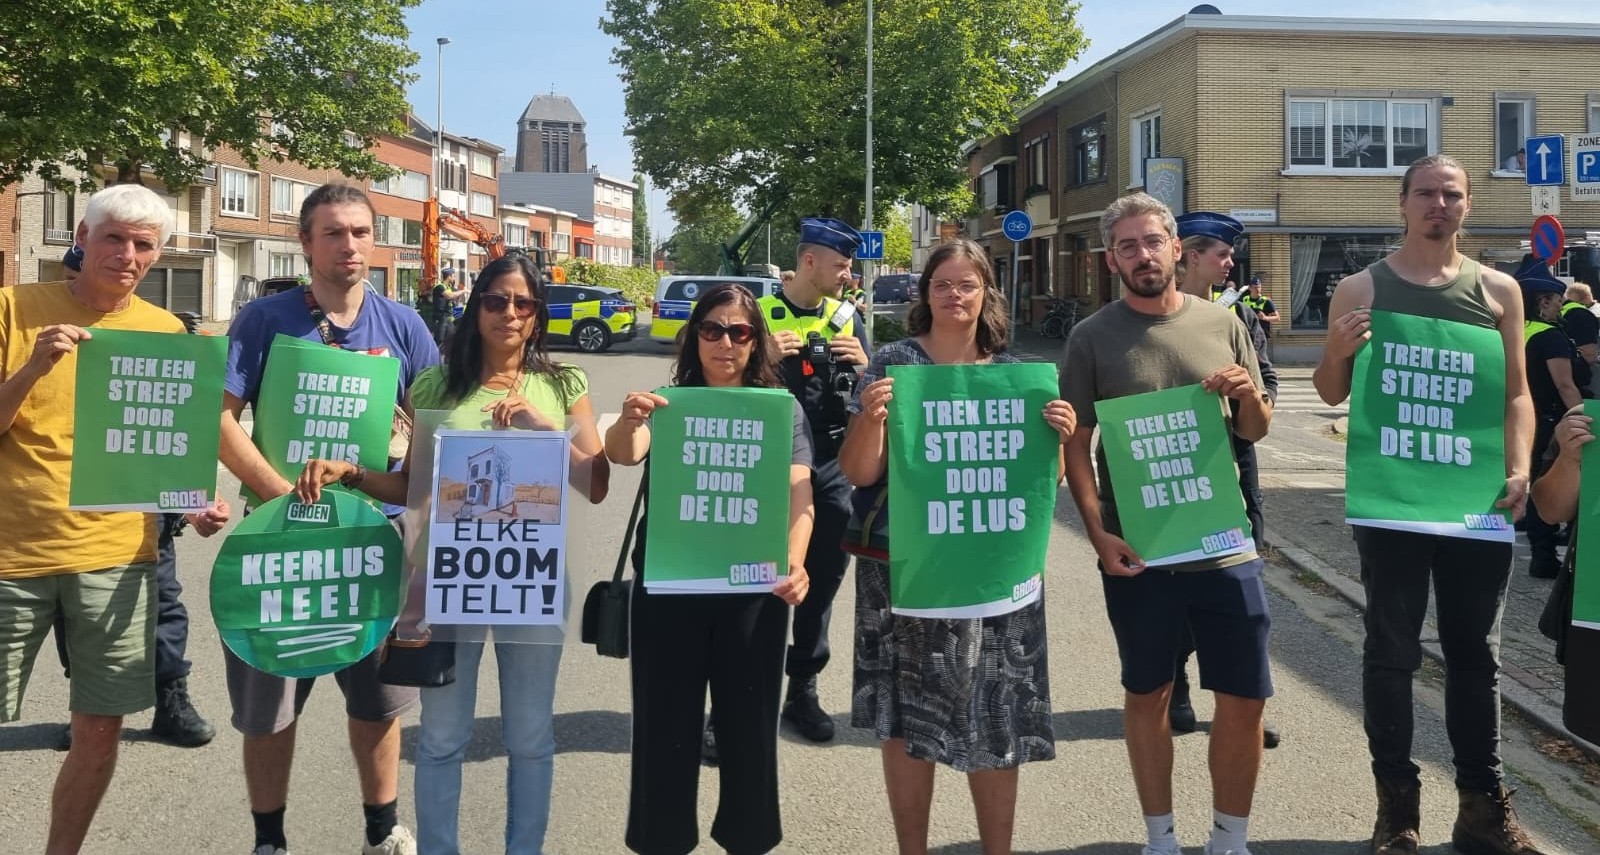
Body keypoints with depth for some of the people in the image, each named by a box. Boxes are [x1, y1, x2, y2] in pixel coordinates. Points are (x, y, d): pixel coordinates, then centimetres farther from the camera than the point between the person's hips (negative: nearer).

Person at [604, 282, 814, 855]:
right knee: (664, 724, 8)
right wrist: (627, 424, -40)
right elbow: (623, 454, -16)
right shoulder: (667, 403, 3)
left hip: (752, 589, 0)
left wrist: (794, 562, -26)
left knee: (748, 724, 10)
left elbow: (797, 493, -7)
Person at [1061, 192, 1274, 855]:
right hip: (1137, 550, -2)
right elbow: (1074, 443, -1)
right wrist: (1098, 532, -11)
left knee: (1244, 699, 5)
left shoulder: (1222, 324, 5)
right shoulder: (1092, 337, -2)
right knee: (1148, 694, 11)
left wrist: (1249, 397, -11)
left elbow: (1256, 430, 12)